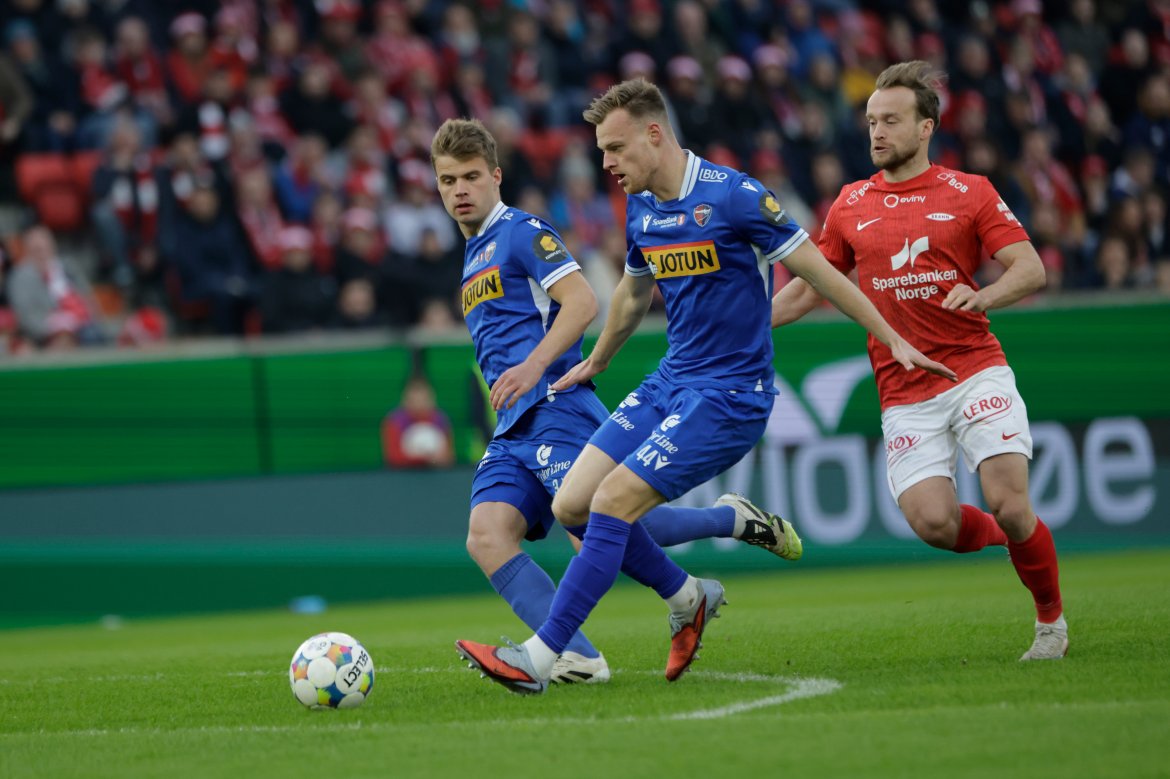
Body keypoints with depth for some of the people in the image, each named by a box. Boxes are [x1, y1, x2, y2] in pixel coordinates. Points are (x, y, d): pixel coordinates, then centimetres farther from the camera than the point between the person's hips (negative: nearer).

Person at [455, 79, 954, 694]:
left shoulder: (734, 197, -16)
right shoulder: (640, 210, 8)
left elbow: (817, 270, -10)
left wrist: (893, 342, -8)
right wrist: (595, 364, 41)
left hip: (730, 395, -8)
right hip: (669, 384, 8)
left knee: (613, 501, -19)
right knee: (572, 505, -2)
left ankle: (538, 659, -16)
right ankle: (687, 598, 19)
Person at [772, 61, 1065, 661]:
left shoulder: (969, 193, 3)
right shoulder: (851, 205, 12)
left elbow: (1030, 268, -3)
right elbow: (810, 285, 20)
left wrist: (984, 296, -22)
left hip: (975, 370, -2)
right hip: (903, 392, 2)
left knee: (1008, 505, -16)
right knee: (933, 523, -16)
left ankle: (1052, 619, 9)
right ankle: (1010, 537, 18)